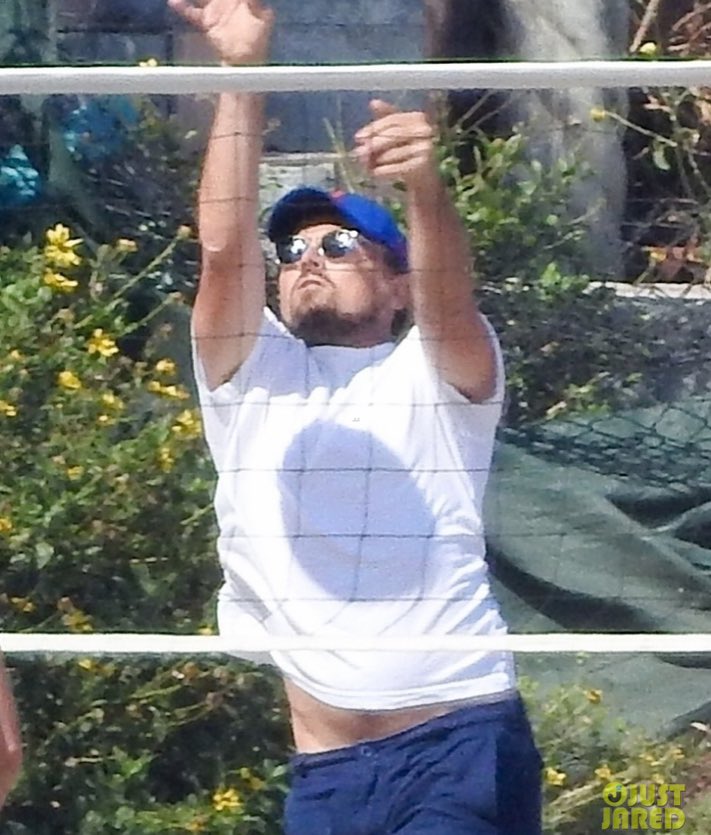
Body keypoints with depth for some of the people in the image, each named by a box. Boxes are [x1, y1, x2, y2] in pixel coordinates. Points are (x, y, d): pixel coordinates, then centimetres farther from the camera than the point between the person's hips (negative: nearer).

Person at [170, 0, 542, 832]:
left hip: (459, 745, -3)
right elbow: (223, 247, 0)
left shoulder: (437, 376, 9)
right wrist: (242, 71, -8)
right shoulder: (249, 380, 15)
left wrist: (425, 189, -34)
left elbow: (449, 291, -13)